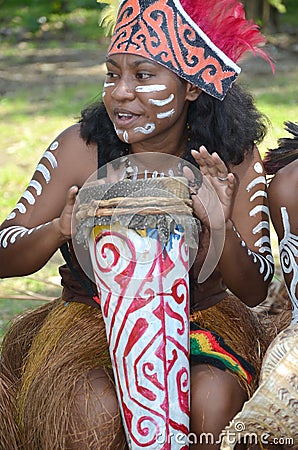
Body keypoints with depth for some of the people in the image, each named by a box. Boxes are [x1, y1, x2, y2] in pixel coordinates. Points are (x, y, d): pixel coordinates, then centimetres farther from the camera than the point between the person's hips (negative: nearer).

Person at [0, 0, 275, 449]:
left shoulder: (235, 160, -9)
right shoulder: (80, 148, -10)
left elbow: (255, 290, -9)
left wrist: (219, 230, -30)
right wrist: (59, 230, -32)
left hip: (204, 319, 1)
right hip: (90, 320, 0)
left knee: (211, 401, -30)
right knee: (97, 413, -30)